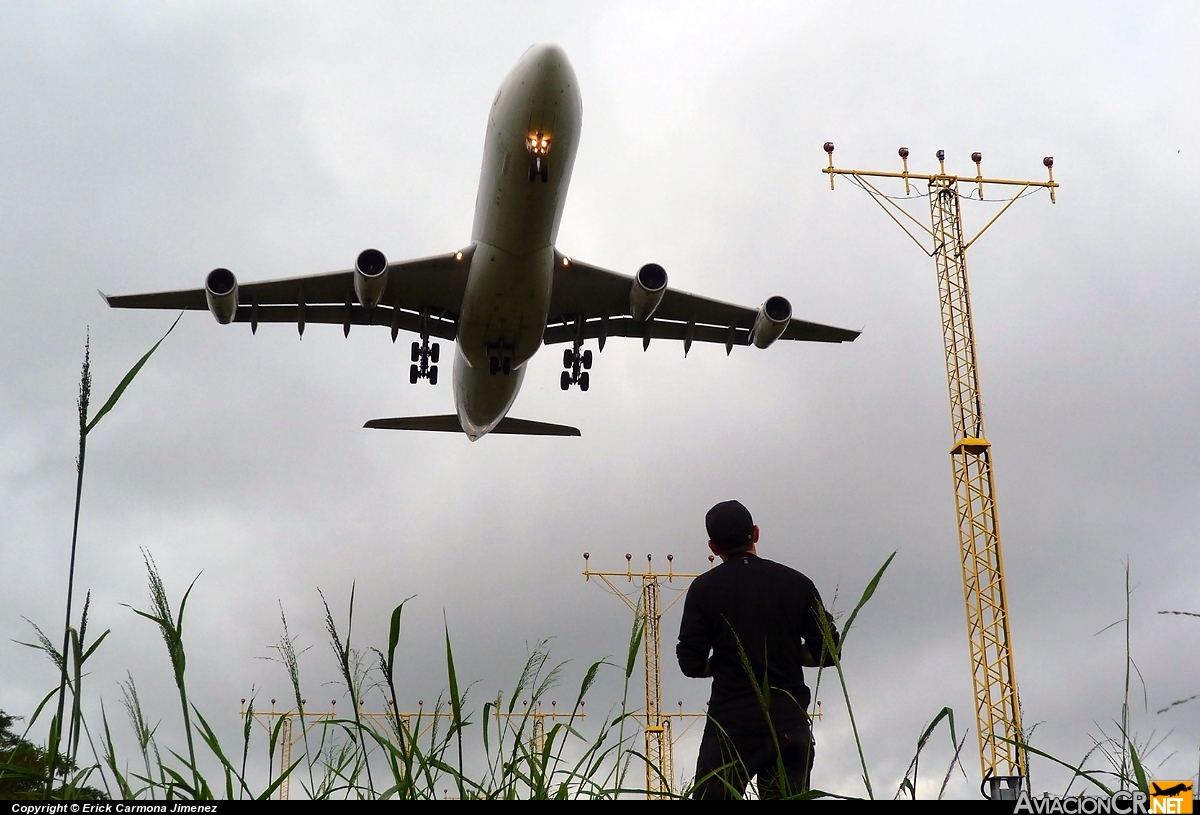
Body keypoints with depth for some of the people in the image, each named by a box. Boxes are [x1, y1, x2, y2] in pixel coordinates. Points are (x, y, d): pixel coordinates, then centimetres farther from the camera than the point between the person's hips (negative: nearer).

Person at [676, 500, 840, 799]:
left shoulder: (704, 588, 1)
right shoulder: (797, 583, 7)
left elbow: (692, 664, -3)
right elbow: (827, 652, 5)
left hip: (731, 721, -2)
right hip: (789, 722, 2)